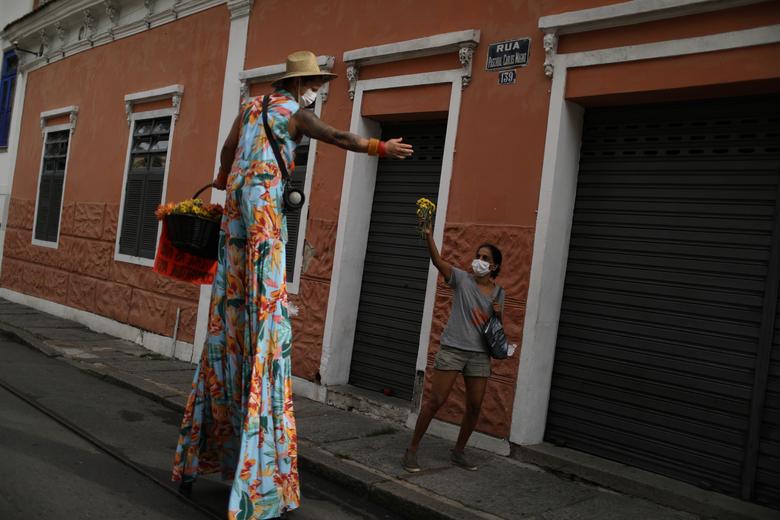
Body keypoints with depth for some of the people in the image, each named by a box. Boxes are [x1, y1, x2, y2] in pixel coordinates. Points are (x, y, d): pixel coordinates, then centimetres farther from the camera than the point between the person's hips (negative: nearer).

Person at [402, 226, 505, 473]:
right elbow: (438, 261, -20)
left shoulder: (498, 292, 9)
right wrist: (428, 236, -36)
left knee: (474, 406, 9)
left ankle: (459, 451, 29)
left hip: (479, 354, 4)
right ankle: (412, 449, 7)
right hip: (452, 349, -4)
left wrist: (498, 314, -5)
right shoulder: (462, 279, -3)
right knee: (435, 400, -5)